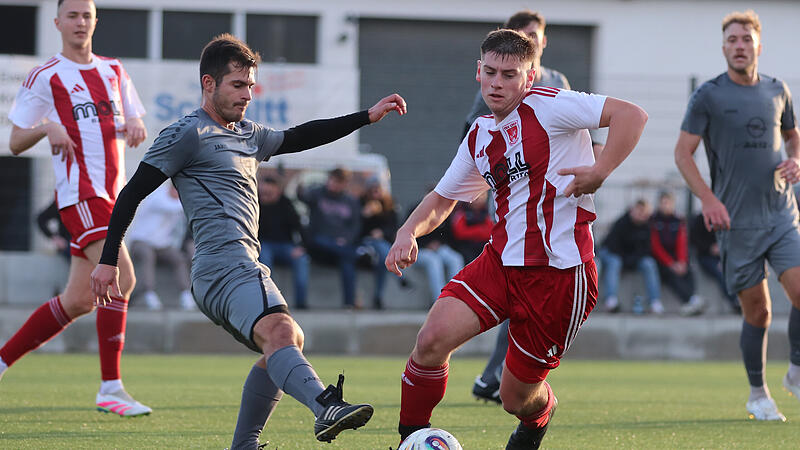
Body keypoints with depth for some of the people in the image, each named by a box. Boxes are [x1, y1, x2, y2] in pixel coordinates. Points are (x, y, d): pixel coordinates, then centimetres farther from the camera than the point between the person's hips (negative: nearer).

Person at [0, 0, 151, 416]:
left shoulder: (113, 71, 18)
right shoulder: (45, 78, -1)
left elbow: (136, 122, 25)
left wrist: (135, 127, 1)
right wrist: (47, 128, -18)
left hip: (111, 194, 7)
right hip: (80, 194, -7)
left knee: (78, 301, 7)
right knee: (121, 278, -22)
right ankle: (110, 388, -20)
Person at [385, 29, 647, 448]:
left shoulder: (549, 106, -8)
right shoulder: (479, 137, 14)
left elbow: (631, 115, -15)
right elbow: (441, 199, 25)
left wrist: (599, 172, -23)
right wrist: (408, 232, 5)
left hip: (559, 271, -5)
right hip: (501, 260, 6)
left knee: (517, 398, 4)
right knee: (433, 338, -19)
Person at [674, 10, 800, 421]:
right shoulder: (708, 95, -4)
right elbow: (683, 152, -3)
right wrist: (708, 198, -15)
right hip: (736, 219, -3)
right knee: (757, 311, 0)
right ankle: (758, 395, 17)